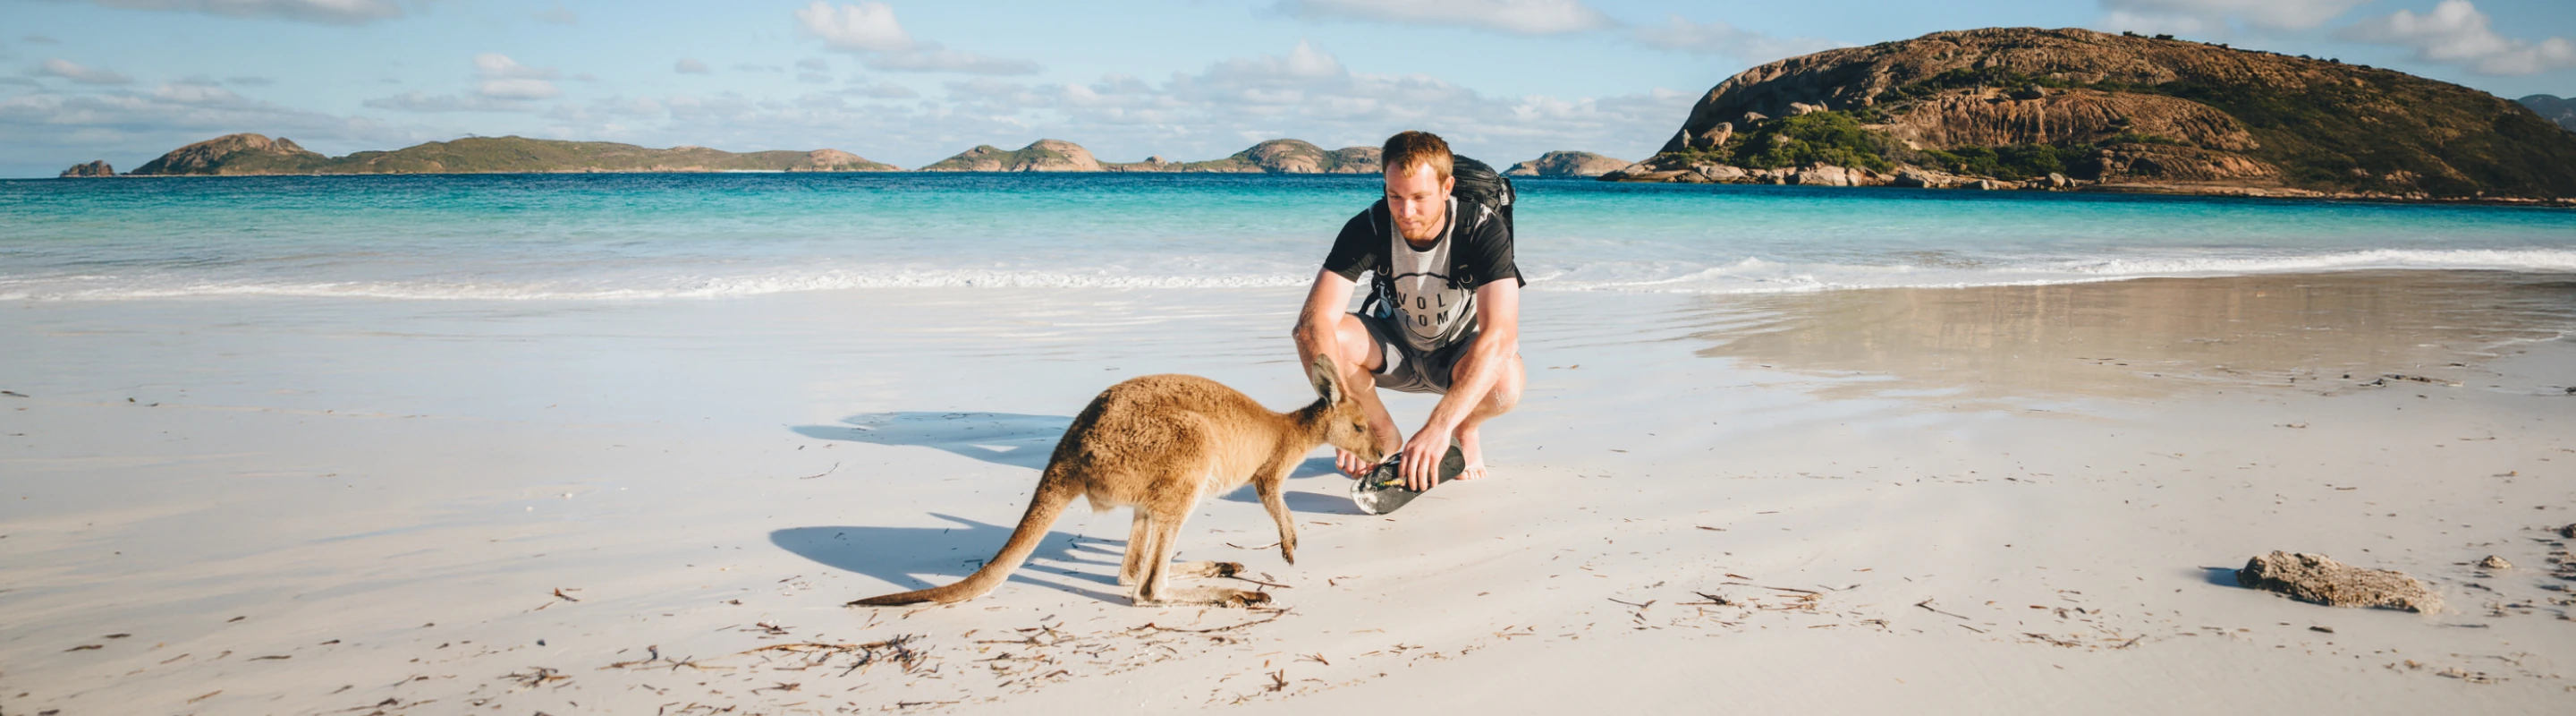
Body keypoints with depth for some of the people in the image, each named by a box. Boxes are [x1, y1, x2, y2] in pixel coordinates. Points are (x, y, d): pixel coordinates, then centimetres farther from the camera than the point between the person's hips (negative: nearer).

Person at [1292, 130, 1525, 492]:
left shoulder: (1484, 228, -28)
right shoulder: (1368, 227, -24)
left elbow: (1500, 336, -39)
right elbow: (1315, 318, -33)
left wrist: (1439, 426, -51)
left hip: (1460, 352, -2)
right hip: (1394, 348, 2)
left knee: (1505, 381, -38)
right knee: (1321, 337, -31)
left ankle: (1466, 428, 1)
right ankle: (1385, 437, -3)